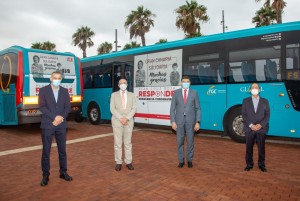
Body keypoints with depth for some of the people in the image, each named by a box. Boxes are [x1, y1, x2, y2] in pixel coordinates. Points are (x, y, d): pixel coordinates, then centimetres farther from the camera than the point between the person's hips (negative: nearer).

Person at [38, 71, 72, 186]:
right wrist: (54, 117, -18)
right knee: (46, 151, 3)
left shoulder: (65, 91, 9)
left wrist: (60, 118, -11)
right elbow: (42, 107, -9)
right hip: (47, 125, -2)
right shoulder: (43, 90, 0)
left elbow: (68, 107, 4)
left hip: (61, 125, 3)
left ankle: (63, 172, 22)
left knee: (62, 150, 9)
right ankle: (45, 175, 15)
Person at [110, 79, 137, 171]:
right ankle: (118, 163, 12)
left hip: (129, 121, 1)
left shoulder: (131, 95, 7)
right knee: (117, 143, 2)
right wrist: (121, 118, -15)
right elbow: (112, 109, -4)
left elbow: (134, 108, -1)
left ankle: (128, 162, 15)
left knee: (128, 143, 6)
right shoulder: (114, 95, 5)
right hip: (117, 121, -1)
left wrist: (127, 118, -14)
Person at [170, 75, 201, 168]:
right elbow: (172, 108, 1)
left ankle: (189, 160, 21)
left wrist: (197, 122, -7)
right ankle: (181, 161, 19)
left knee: (190, 141, 5)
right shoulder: (176, 92, 2)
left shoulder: (194, 93, 1)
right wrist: (173, 122, -7)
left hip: (190, 121, 0)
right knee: (180, 141, 5)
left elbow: (198, 109, 1)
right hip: (179, 120, 1)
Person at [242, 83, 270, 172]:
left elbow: (267, 115, 2)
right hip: (249, 129, 0)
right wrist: (251, 125, -12)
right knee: (249, 148, 6)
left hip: (261, 129, 0)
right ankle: (249, 164, 18)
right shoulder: (246, 101, 5)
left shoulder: (265, 101, 6)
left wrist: (260, 125, -12)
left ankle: (261, 165, 20)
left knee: (261, 148, 6)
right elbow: (244, 115, 0)